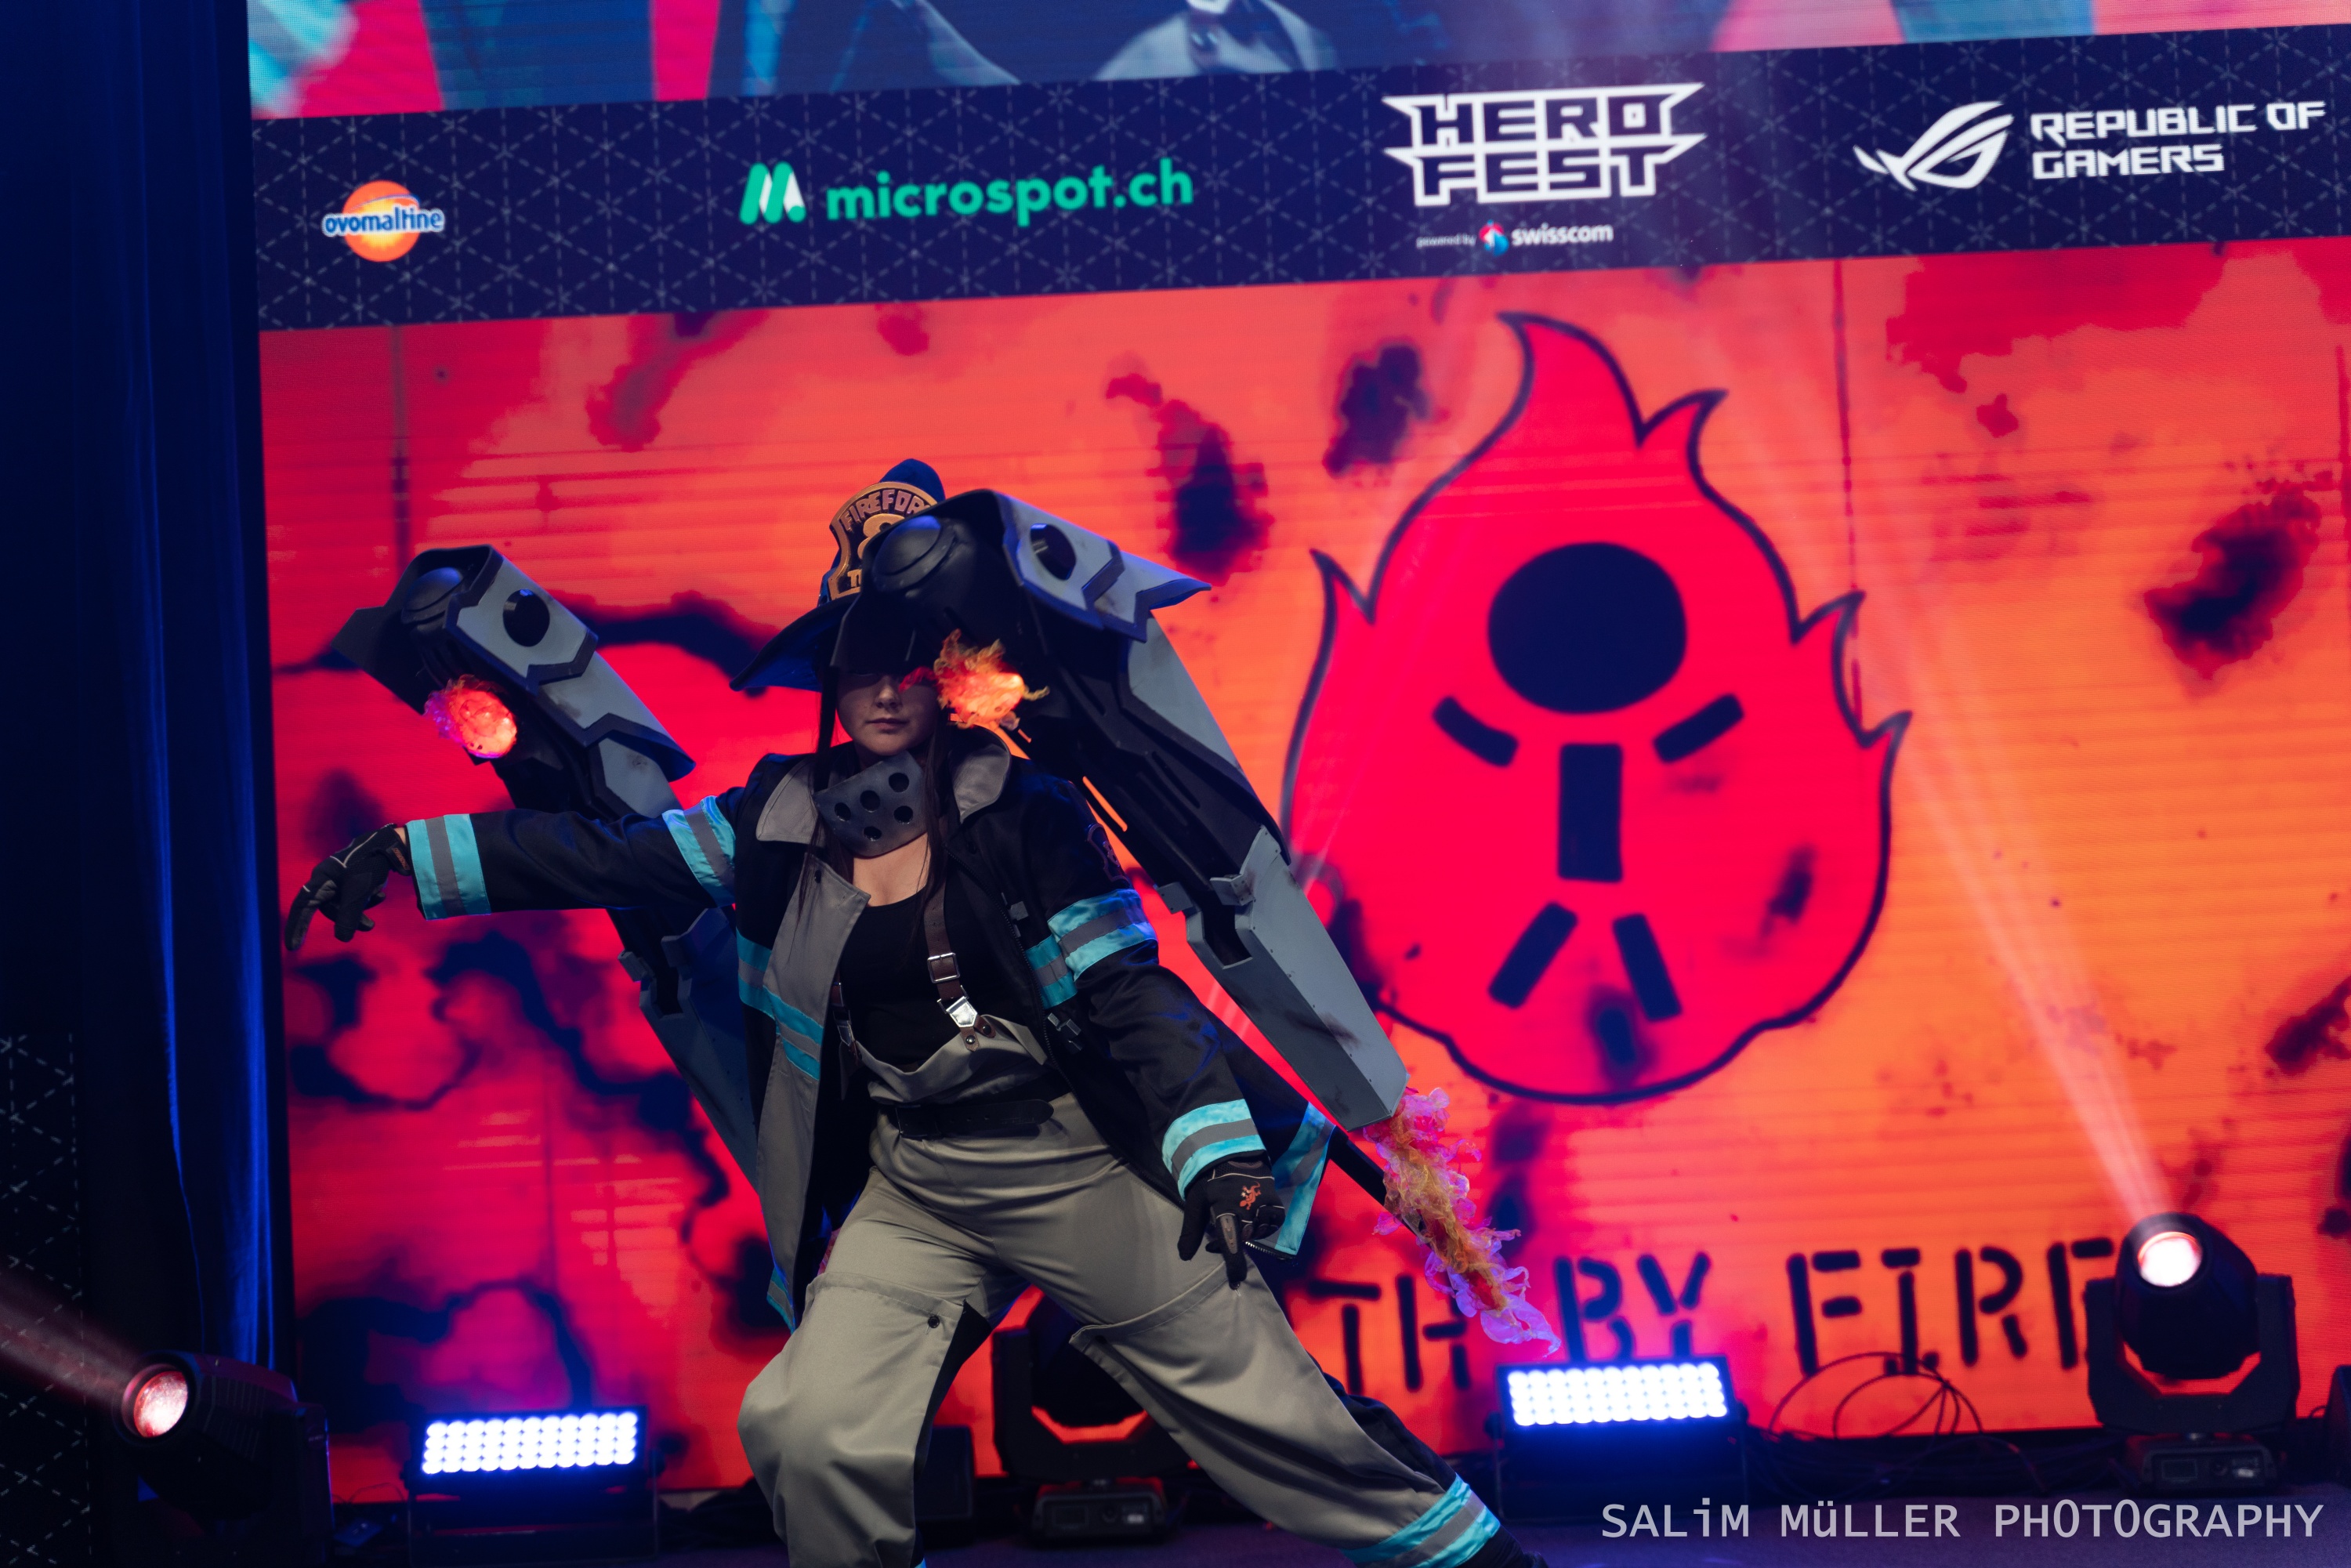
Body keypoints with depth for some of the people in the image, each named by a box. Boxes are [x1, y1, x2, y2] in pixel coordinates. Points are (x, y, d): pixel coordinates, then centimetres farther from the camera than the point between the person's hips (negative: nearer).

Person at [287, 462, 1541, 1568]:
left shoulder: (1019, 809, -8)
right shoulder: (782, 826, 3)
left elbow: (1125, 988, -11)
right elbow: (600, 854, 6)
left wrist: (1215, 1152, -21)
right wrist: (405, 855, 4)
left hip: (1080, 1164, -4)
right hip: (913, 1194, 4)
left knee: (1258, 1401, 0)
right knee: (813, 1433, -13)